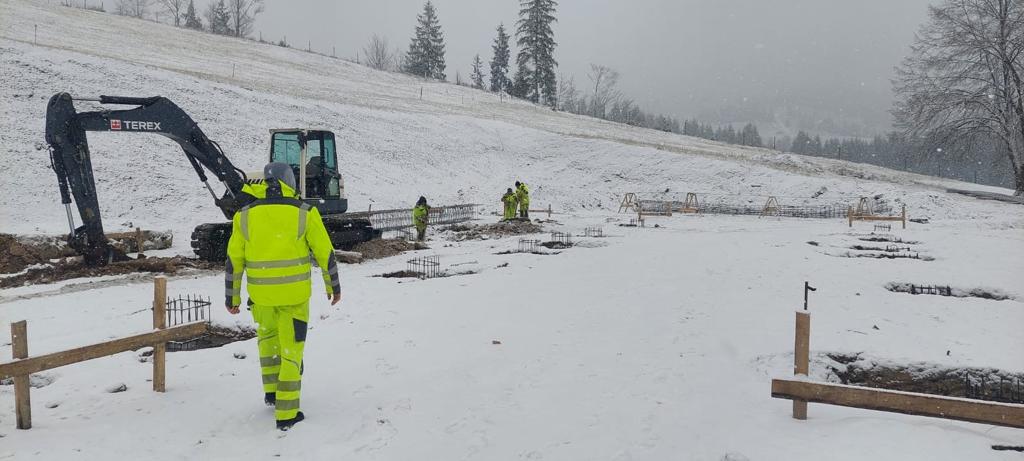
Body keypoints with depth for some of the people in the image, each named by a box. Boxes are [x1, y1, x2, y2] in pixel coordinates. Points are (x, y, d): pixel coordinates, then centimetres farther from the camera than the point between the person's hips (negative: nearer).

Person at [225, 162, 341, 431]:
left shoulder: (245, 215, 1)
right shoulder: (304, 212, -5)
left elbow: (233, 260, 4)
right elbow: (325, 253, 0)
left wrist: (232, 297, 14)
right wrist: (333, 286, 13)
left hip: (261, 293, 2)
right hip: (295, 293, -2)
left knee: (267, 335, 29)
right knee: (291, 350, 7)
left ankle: (271, 392, 31)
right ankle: (286, 414, 10)